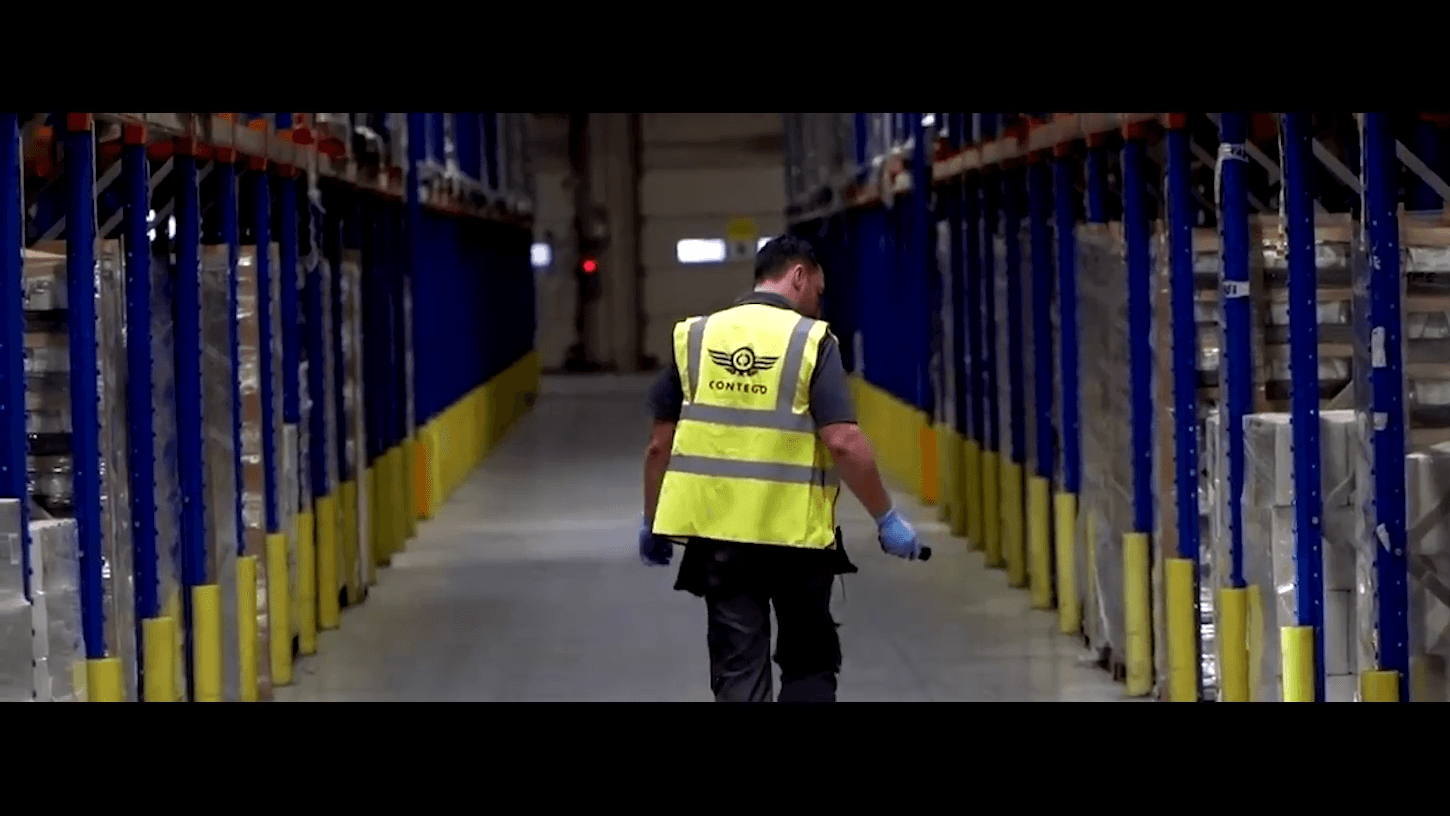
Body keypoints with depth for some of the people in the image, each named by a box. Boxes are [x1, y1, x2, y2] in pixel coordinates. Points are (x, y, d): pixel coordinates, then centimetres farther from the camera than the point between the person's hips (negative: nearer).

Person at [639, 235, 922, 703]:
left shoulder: (695, 337, 5)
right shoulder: (811, 341, -6)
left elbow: (660, 445, 6)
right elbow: (844, 443, -15)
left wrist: (652, 523, 17)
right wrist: (886, 519, -7)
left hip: (717, 529, 3)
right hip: (795, 534, -2)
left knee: (738, 668, 5)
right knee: (809, 664, 14)